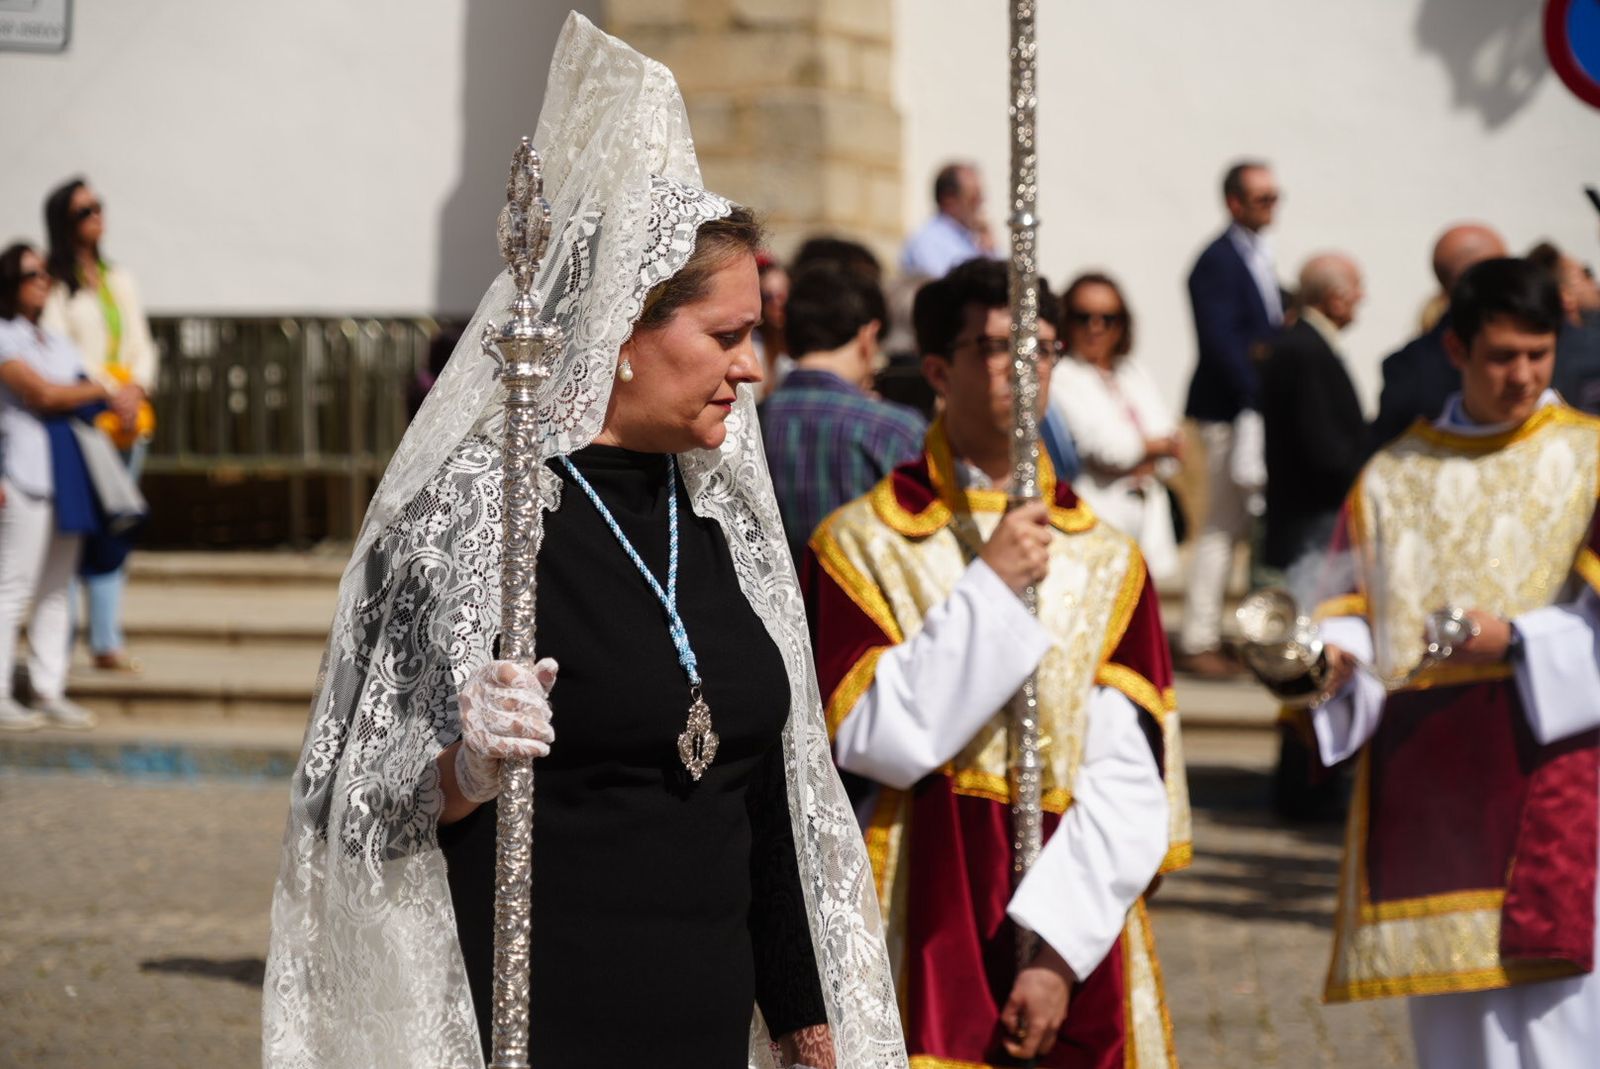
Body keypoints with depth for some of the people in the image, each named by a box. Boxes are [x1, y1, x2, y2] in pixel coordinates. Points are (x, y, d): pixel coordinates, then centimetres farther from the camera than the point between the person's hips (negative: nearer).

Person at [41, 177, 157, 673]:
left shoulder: (119, 280, 19)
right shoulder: (56, 284, -3)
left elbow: (142, 344, 16)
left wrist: (138, 386, -4)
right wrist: (111, 392, -18)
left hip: (130, 420, 7)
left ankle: (107, 640, 9)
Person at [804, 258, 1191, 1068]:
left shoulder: (1106, 561, 8)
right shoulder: (862, 543, 3)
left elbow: (1130, 781, -1)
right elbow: (873, 737, -10)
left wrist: (1059, 952, -12)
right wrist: (990, 585, -12)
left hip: (1075, 953, 2)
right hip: (920, 933, -2)